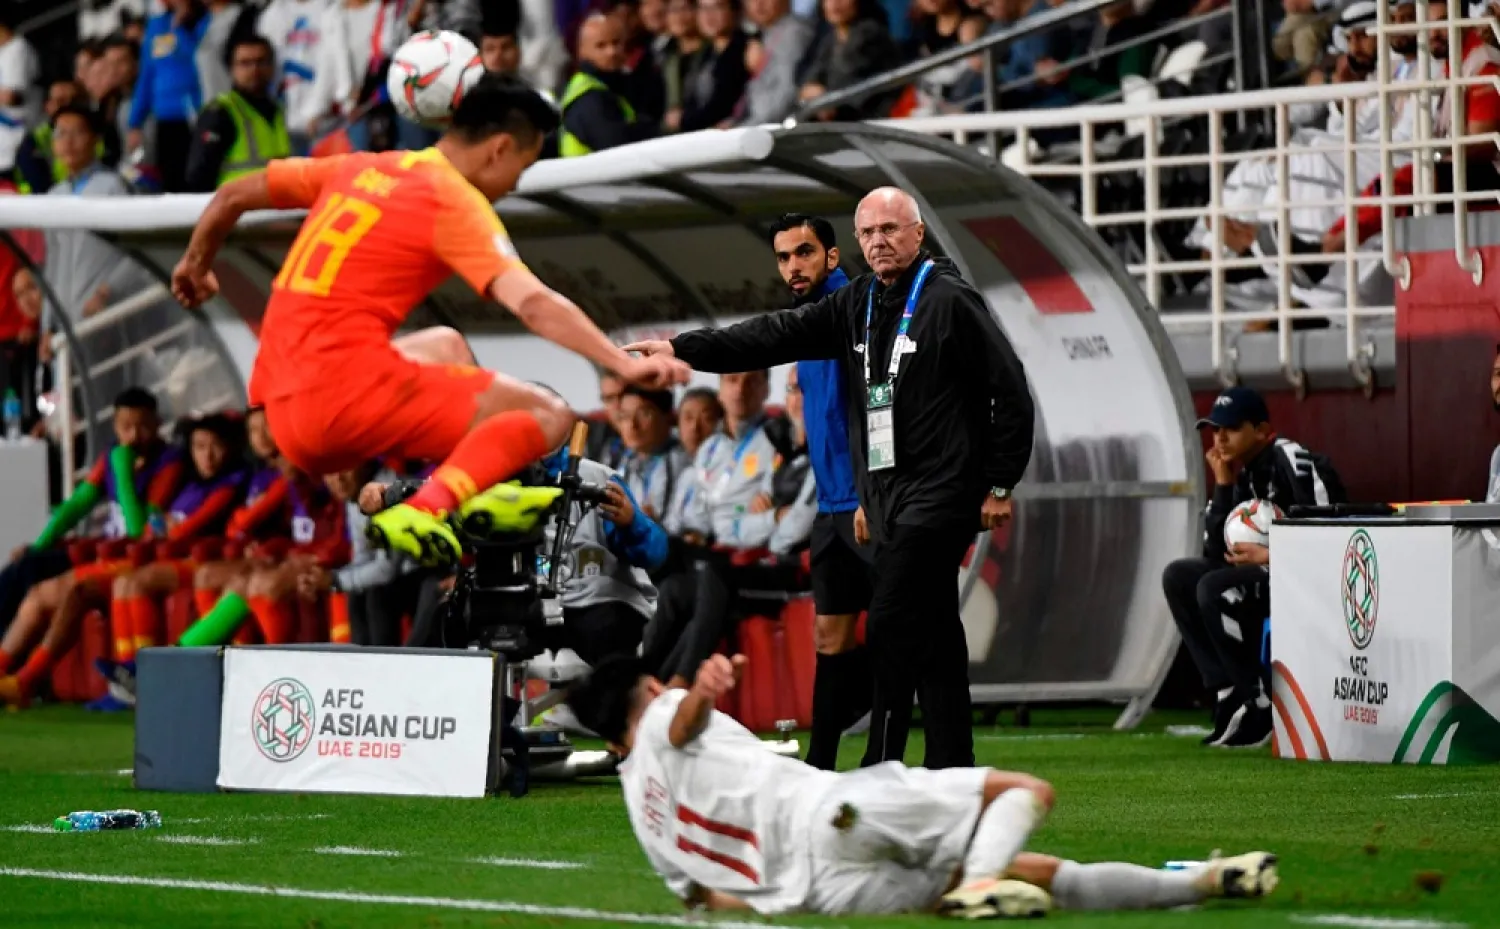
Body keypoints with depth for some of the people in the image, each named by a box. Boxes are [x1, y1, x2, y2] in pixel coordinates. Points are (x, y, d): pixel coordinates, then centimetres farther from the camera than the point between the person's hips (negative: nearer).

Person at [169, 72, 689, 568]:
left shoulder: (361, 168, 17)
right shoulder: (455, 201, -5)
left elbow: (233, 196, 26)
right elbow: (535, 305, -19)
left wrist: (195, 265, 43)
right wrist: (625, 366, -26)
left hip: (283, 410, 8)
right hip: (349, 397, -8)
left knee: (445, 345, 35)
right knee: (548, 416, -7)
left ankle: (467, 496, 18)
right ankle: (423, 513, -23)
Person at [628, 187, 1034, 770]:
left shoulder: (951, 301, -9)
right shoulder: (856, 305, 12)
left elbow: (1011, 391, -8)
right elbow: (779, 335, 7)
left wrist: (1000, 486, -8)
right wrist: (684, 348, -2)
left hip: (939, 496, -8)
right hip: (887, 497, 8)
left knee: (890, 628, -12)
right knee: (933, 633, 11)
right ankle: (952, 774, 15)